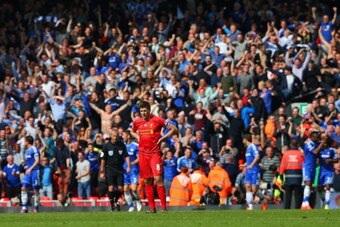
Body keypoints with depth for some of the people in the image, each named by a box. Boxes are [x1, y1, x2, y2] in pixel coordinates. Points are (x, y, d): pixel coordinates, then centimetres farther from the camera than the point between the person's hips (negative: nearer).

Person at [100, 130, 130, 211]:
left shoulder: (121, 144, 3)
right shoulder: (106, 146, -2)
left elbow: (126, 156, 8)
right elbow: (103, 159, 0)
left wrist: (128, 166, -5)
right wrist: (102, 172, -1)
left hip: (120, 169, 2)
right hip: (110, 169, -2)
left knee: (120, 188, -2)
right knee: (111, 187, -13)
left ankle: (116, 200, 25)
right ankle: (111, 201, 4)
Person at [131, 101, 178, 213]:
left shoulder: (157, 120, -5)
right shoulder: (137, 122, 8)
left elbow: (174, 129, 0)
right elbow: (132, 131, 31)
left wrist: (162, 138, -7)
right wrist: (137, 136, 10)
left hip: (155, 153, -4)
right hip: (143, 153, 4)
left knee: (158, 178, -13)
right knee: (147, 181, 4)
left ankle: (163, 207, -11)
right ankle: (152, 207, 9)